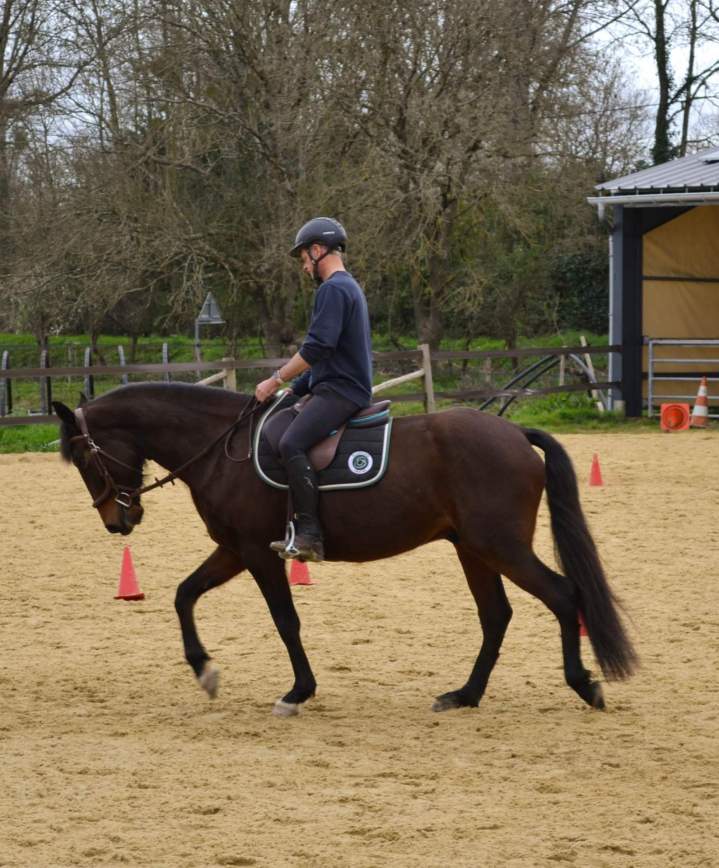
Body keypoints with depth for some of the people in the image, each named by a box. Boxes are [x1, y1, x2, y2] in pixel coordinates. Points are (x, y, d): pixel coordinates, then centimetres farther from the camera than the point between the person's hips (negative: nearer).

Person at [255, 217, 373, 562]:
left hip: (339, 393, -11)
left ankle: (309, 534, -33)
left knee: (291, 443, -27)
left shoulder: (333, 290, -12)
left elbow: (317, 348, -22)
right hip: (347, 388, 11)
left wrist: (276, 380, -15)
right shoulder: (350, 288, 23)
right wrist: (293, 388, 26)